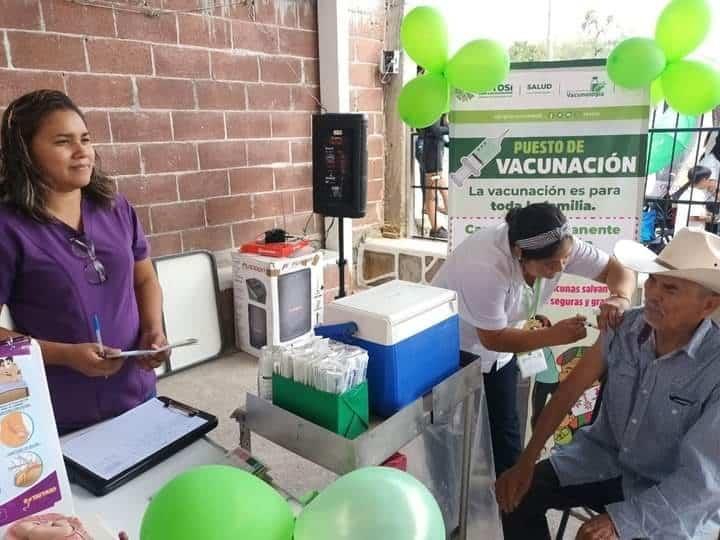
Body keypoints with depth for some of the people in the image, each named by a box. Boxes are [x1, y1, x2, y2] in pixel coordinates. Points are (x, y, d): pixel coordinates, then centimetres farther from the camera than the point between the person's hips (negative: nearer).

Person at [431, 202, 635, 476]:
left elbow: (617, 269, -10)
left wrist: (621, 299, -32)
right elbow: (492, 339, -28)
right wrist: (554, 335, -33)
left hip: (498, 351, 6)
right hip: (453, 349, -6)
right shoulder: (485, 267, -39)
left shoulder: (559, 247, -19)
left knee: (505, 428, 11)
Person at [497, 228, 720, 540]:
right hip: (606, 457, 4)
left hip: (676, 497, -3)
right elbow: (570, 389, -6)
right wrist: (526, 463, -9)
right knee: (519, 493, -10)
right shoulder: (625, 328, -11)